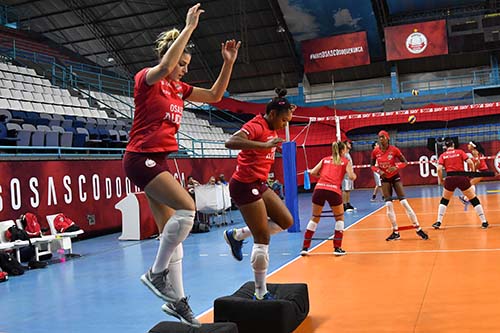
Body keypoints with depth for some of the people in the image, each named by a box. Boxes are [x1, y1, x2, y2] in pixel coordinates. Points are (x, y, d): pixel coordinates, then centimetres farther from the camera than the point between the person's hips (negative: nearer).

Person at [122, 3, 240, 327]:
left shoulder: (180, 89, 15)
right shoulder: (146, 78, -6)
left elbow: (214, 95, 18)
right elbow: (165, 65, -28)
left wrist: (229, 62, 8)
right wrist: (189, 27, -23)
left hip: (160, 161, 8)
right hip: (141, 157, -8)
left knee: (172, 232, 5)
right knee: (187, 208, -22)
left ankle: (176, 300, 12)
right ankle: (156, 273, -8)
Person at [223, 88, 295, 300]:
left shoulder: (270, 128, 11)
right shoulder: (256, 125, -17)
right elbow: (230, 142, -37)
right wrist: (263, 145, -43)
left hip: (259, 185, 10)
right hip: (245, 185, -10)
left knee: (286, 221, 10)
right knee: (263, 239, -7)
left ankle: (237, 235, 17)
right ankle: (261, 294, 5)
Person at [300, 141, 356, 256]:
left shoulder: (325, 159, 22)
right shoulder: (346, 161, 15)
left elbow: (312, 172, 14)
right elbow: (351, 176, 2)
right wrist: (354, 175, 25)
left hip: (319, 188, 3)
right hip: (334, 190, -3)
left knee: (315, 218, 19)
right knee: (339, 218, 20)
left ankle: (305, 247, 16)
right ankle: (337, 248, 15)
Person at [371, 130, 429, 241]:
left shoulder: (394, 149, -13)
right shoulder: (375, 152, -6)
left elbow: (404, 162, -6)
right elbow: (372, 165, 6)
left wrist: (396, 167, -24)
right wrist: (379, 171, -14)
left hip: (395, 177, -2)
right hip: (385, 179, 2)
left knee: (404, 202, -9)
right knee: (388, 205, -4)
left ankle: (418, 229, 0)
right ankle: (395, 232, 6)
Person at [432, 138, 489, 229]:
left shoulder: (443, 155, 10)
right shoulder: (460, 152, 9)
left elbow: (439, 169, -3)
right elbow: (470, 162, -2)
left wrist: (441, 180, 10)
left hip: (450, 179, 1)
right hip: (462, 178, -1)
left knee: (444, 200, 20)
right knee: (474, 199, 12)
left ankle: (438, 222, 14)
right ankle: (484, 222, 10)